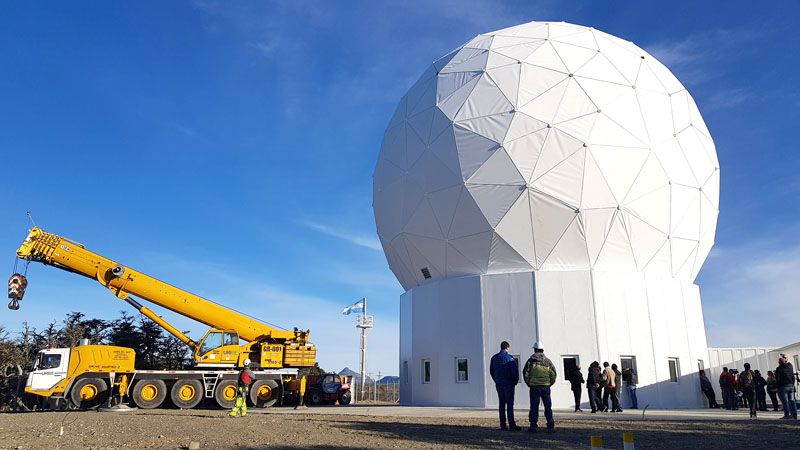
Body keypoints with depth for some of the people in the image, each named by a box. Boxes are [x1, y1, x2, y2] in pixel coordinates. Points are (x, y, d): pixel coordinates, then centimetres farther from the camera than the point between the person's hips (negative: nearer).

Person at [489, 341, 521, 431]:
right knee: (510, 404, -3)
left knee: (502, 404, 10)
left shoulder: (494, 358, 6)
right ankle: (512, 425, -5)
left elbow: (491, 371, 11)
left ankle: (503, 425, 9)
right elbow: (515, 371, -12)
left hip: (498, 384, 5)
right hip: (508, 384, -5)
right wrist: (515, 381, 2)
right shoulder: (510, 358, -10)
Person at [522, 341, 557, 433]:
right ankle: (551, 426, 6)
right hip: (546, 386, 2)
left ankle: (534, 426, 5)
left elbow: (525, 373, -5)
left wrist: (528, 383, 7)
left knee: (534, 406, 4)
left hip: (534, 386, -2)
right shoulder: (547, 361, 6)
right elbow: (553, 373, 2)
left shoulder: (531, 360, -2)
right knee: (548, 406, 8)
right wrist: (550, 383, 12)